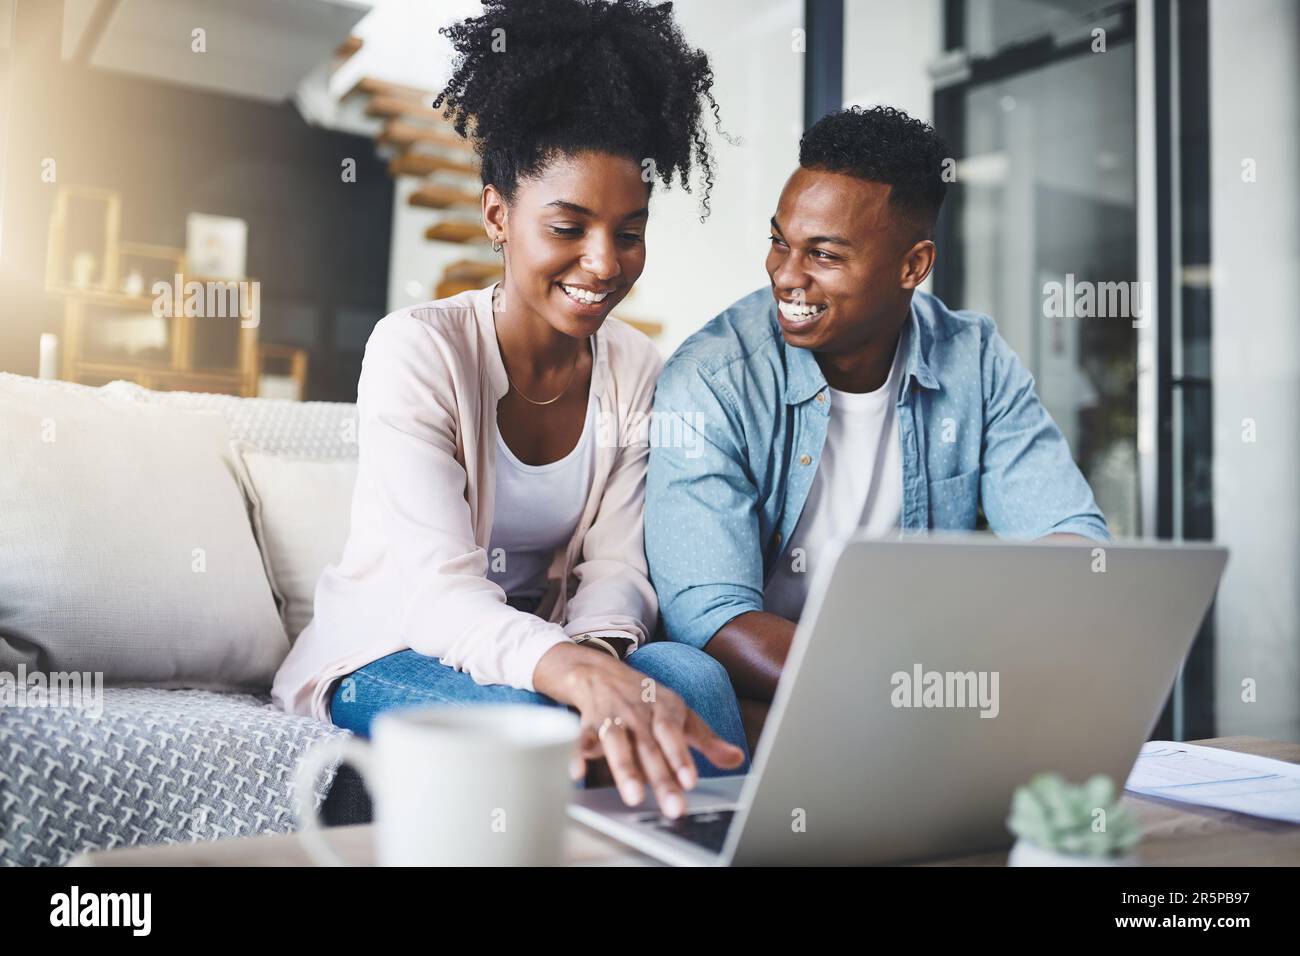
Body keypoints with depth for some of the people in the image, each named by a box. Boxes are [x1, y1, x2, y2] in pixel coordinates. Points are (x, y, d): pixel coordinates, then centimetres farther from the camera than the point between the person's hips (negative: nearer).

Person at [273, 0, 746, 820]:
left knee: (692, 675, -28)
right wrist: (581, 674, -49)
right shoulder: (417, 349, -17)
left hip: (542, 651, 4)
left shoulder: (637, 370, -1)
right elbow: (437, 591, -28)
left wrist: (595, 651, -32)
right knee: (538, 719, -35)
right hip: (387, 656, -3)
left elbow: (616, 566, -6)